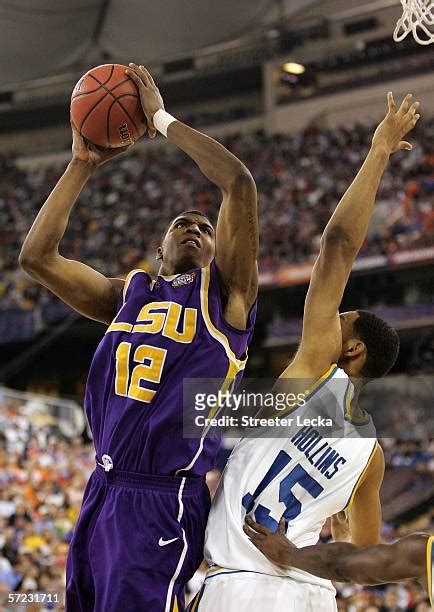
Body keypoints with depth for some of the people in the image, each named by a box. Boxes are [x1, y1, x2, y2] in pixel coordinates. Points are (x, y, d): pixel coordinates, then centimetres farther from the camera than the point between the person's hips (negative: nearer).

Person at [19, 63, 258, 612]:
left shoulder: (224, 292, 5)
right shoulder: (129, 292, 20)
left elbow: (239, 182, -8)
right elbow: (36, 255, 13)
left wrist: (162, 119, 1)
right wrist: (82, 165, 13)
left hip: (163, 503, -6)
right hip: (101, 493, 6)